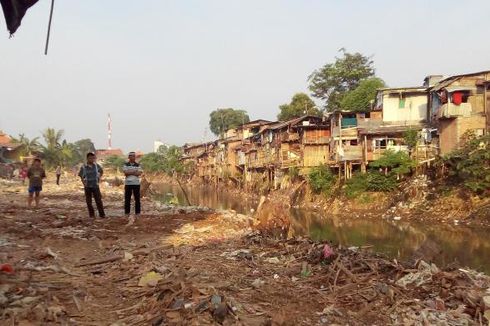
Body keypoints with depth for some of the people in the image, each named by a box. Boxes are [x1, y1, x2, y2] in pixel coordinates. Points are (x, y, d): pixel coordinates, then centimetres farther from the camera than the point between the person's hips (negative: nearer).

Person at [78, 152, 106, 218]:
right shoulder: (83, 167, -8)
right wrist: (84, 182, -4)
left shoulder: (96, 165, -2)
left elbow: (101, 171, 16)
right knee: (89, 201, 6)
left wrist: (99, 178, 7)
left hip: (95, 186, 1)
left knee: (98, 200, -3)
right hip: (87, 187, 0)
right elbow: (80, 176, 3)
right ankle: (91, 214, 18)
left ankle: (102, 214, 3)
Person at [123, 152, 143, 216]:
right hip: (128, 183, -1)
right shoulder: (126, 165, 5)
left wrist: (129, 172, -10)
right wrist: (134, 172, -9)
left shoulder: (138, 165, 8)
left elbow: (139, 173, -6)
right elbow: (125, 173, -9)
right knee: (127, 199, 1)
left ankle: (137, 212, 9)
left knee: (137, 198, 1)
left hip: (136, 183, 1)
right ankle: (127, 212, 8)